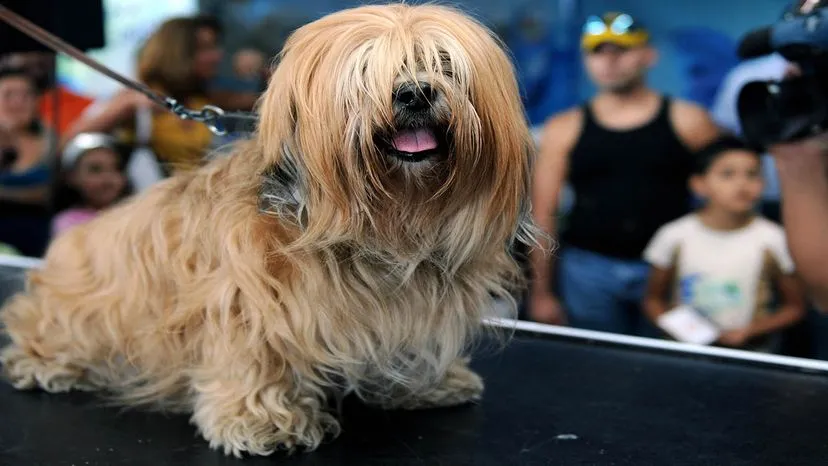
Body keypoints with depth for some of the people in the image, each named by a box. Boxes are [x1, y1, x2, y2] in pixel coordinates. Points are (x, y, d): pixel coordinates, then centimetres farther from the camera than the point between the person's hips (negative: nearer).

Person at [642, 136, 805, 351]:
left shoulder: (772, 239, -3)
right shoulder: (674, 236, -1)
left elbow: (795, 307, 7)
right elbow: (653, 299, 10)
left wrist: (749, 331, -7)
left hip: (750, 350, 0)